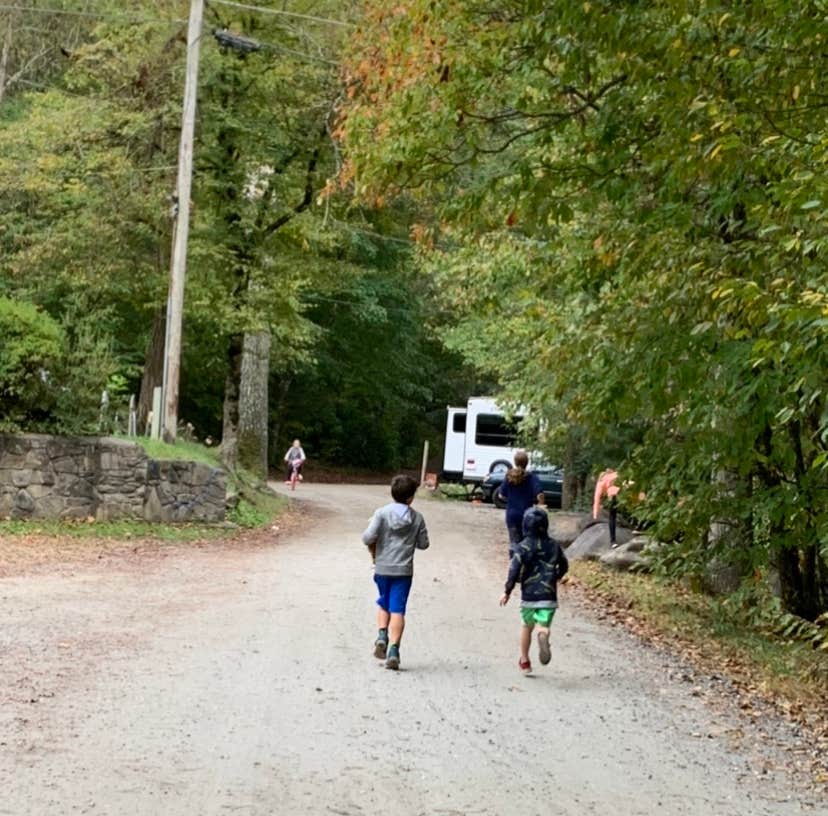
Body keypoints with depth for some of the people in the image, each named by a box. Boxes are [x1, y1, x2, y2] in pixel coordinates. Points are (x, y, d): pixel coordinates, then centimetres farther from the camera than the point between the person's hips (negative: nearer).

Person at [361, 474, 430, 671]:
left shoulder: (382, 513, -6)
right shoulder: (417, 518, -1)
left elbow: (368, 537, -14)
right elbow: (423, 544, 4)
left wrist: (373, 552, 5)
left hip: (382, 568, 0)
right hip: (404, 570, 0)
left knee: (383, 604, 21)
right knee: (397, 610, 0)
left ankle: (382, 636, 3)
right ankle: (393, 649, -8)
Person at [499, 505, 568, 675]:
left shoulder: (523, 547, -7)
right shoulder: (554, 545, 4)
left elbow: (514, 571, -12)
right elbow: (564, 567, 15)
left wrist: (507, 591, -4)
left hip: (529, 595, -1)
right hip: (549, 596, 1)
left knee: (527, 626, 17)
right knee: (543, 626, 1)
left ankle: (524, 661, 26)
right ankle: (543, 635, -36)